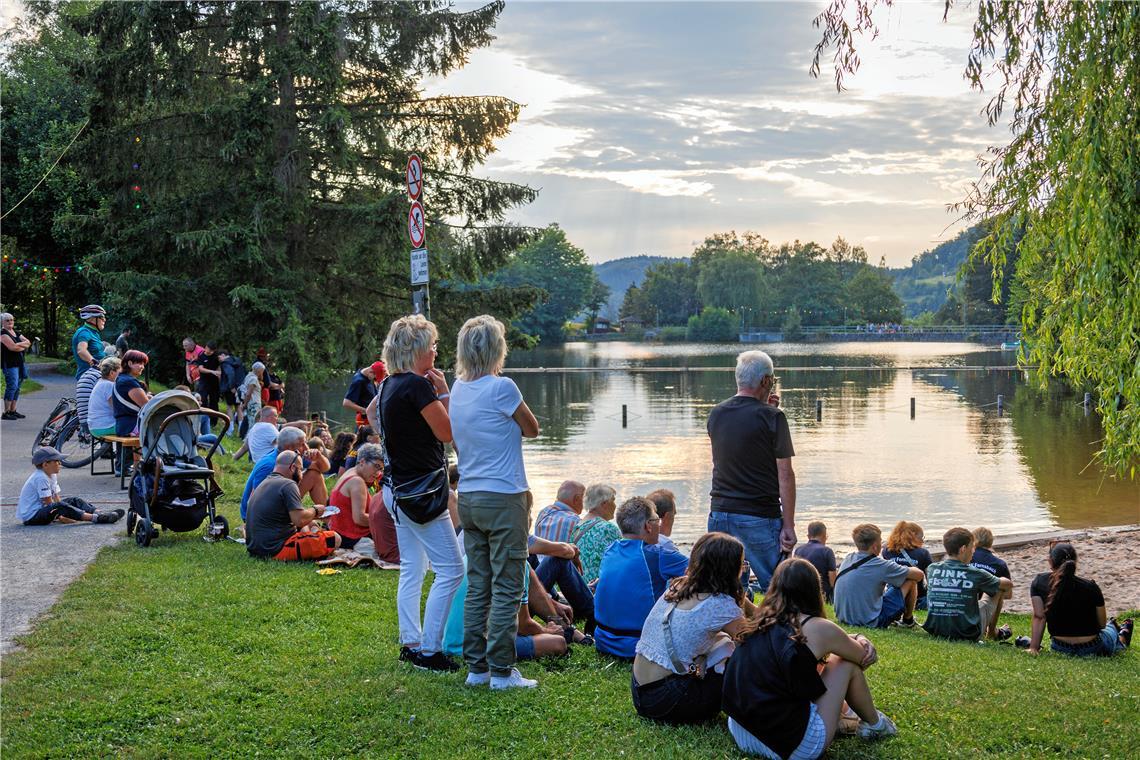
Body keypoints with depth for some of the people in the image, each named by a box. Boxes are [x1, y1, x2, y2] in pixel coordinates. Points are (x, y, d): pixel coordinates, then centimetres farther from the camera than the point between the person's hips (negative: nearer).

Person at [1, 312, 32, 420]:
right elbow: (12, 347, -18)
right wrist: (23, 345, -2)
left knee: (17, 387, 9)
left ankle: (13, 411, 14)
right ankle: (6, 412, -10)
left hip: (19, 363, 8)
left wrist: (19, 345, -6)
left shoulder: (16, 333, 19)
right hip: (9, 364, -8)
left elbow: (28, 342, 12)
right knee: (12, 386, -12)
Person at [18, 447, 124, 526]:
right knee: (58, 507, -34)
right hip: (31, 516, -10)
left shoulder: (52, 476, 10)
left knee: (74, 500, 3)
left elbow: (56, 498, 7)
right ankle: (95, 518, -43)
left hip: (42, 510, 10)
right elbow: (49, 503, -22)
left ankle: (99, 513, -15)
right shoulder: (40, 478, -20)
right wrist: (61, 518, -22)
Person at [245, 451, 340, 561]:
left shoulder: (264, 484, 18)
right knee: (334, 539, -11)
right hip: (277, 550, -10)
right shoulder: (288, 485, -12)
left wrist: (311, 515, 24)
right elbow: (300, 520, -21)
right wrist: (314, 511, -1)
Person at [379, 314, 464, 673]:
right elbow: (447, 432, -15)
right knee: (451, 568, -4)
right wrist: (443, 392, -6)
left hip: (397, 487, 10)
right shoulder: (418, 386, -19)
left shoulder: (389, 385, 9)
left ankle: (410, 643, 20)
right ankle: (428, 650, -3)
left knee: (411, 568, 15)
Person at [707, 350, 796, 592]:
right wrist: (788, 525, -7)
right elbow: (785, 475, -10)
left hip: (720, 515, 5)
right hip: (760, 517, -5)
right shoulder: (773, 418, -10)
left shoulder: (715, 415, 6)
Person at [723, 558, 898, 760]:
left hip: (740, 735, 6)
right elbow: (865, 658, 13)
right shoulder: (818, 629, -8)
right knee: (848, 663, 12)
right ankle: (874, 724, 34)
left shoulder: (759, 622, 8)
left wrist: (856, 639, 23)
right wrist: (860, 641, 34)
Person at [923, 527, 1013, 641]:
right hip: (968, 635, -4)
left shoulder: (932, 569, -5)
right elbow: (1008, 584, 4)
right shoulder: (975, 574, -13)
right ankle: (992, 631, 35)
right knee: (998, 589, 16)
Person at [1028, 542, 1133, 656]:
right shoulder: (1090, 587, -14)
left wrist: (1033, 648, -12)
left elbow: (1039, 617, -14)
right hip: (1091, 650, -3)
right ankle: (1122, 638, 65)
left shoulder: (1039, 582, -11)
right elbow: (1102, 624, -5)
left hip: (1059, 648, 3)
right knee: (1110, 629, 36)